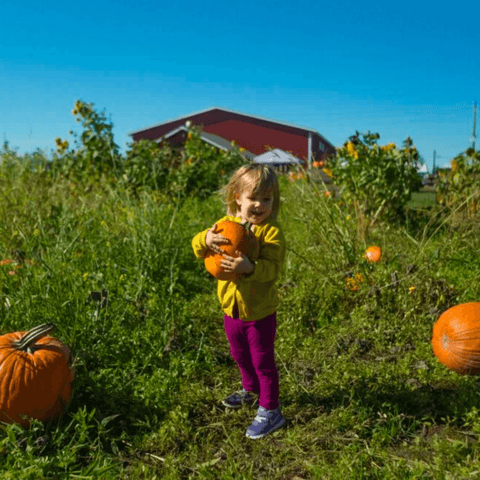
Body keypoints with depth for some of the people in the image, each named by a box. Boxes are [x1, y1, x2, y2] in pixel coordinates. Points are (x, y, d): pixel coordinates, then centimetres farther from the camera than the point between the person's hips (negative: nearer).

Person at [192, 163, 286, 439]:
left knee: (263, 361, 7)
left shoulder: (272, 231, -17)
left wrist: (250, 267, -45)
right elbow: (197, 248, -7)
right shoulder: (227, 224, -3)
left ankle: (270, 411, 24)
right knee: (241, 357, 26)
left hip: (260, 311, -6)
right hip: (231, 309, 6)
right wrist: (206, 239, -30)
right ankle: (251, 390, 52)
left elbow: (272, 269, -26)